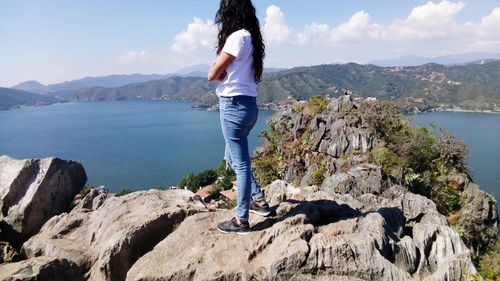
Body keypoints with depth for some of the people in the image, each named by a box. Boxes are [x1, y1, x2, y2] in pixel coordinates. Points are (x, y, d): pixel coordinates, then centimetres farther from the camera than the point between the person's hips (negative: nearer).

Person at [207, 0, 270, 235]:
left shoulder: (237, 37, -13)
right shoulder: (249, 37, 14)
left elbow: (212, 74, -11)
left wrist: (220, 70, 8)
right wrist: (226, 72, -4)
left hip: (234, 105, -9)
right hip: (247, 104, 9)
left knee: (240, 163, -2)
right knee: (233, 158, 22)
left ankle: (241, 220, 9)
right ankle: (258, 200, 29)